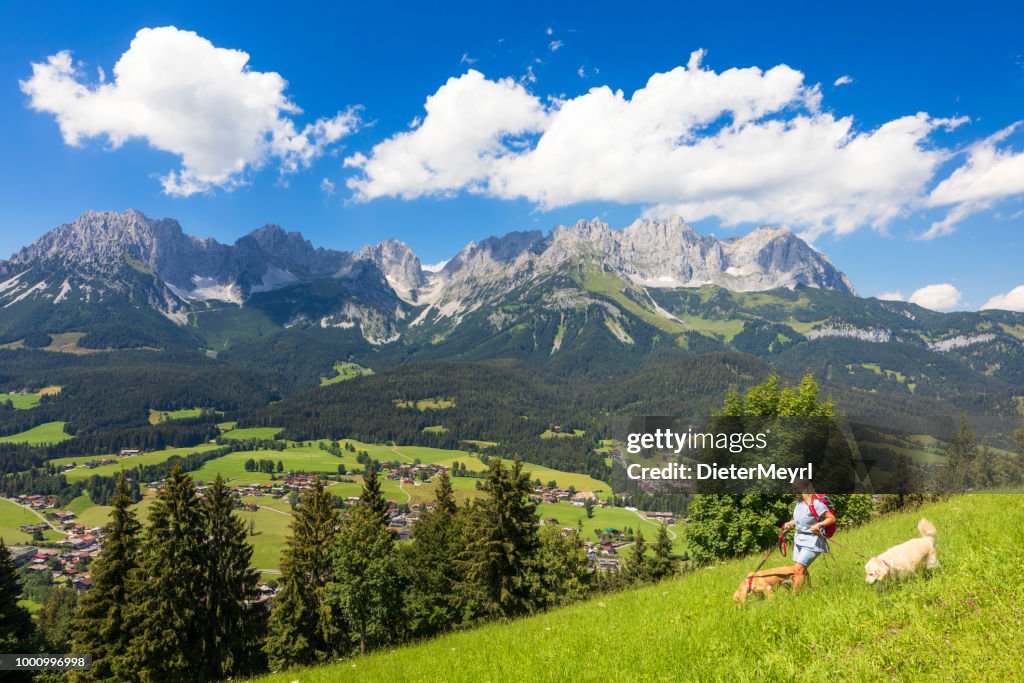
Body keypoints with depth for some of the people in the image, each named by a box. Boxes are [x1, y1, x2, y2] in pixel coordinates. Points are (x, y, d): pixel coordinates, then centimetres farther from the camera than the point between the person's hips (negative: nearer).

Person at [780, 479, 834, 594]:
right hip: (799, 538, 8)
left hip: (811, 541, -8)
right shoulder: (800, 501, 3)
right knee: (801, 570, 14)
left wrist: (819, 525, -30)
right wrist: (790, 523, 4)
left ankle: (794, 596, -7)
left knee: (798, 569, -12)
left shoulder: (816, 504, -21)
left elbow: (832, 518, -16)